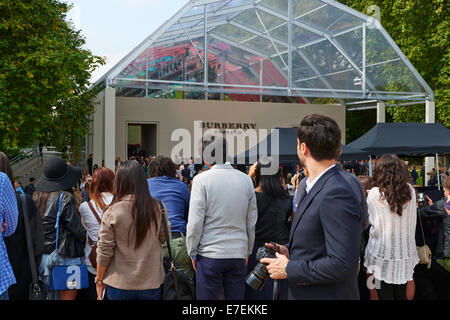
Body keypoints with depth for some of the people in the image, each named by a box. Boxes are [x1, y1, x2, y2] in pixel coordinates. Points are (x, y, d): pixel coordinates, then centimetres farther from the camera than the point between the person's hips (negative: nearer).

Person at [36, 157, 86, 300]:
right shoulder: (65, 198, -15)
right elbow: (78, 230, -15)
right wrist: (86, 234, 5)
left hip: (44, 255, 6)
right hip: (65, 257, -6)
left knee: (53, 295, 16)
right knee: (67, 296, 1)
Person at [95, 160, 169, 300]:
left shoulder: (112, 212, -13)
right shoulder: (157, 207, -8)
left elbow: (104, 252, -8)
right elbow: (164, 238, 5)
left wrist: (99, 280, 4)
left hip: (119, 285, -1)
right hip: (151, 283, 2)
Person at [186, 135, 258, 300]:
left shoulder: (201, 179, -9)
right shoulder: (246, 179, 4)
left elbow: (195, 223, -10)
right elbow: (252, 222, 9)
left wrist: (192, 252, 2)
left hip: (210, 254, -4)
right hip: (238, 254, 4)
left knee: (207, 296, 6)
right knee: (236, 297, 12)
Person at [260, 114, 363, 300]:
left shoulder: (338, 194, -21)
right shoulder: (306, 187, 9)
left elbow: (342, 264, -25)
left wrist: (289, 269, -17)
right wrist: (289, 251, 3)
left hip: (327, 294, -8)